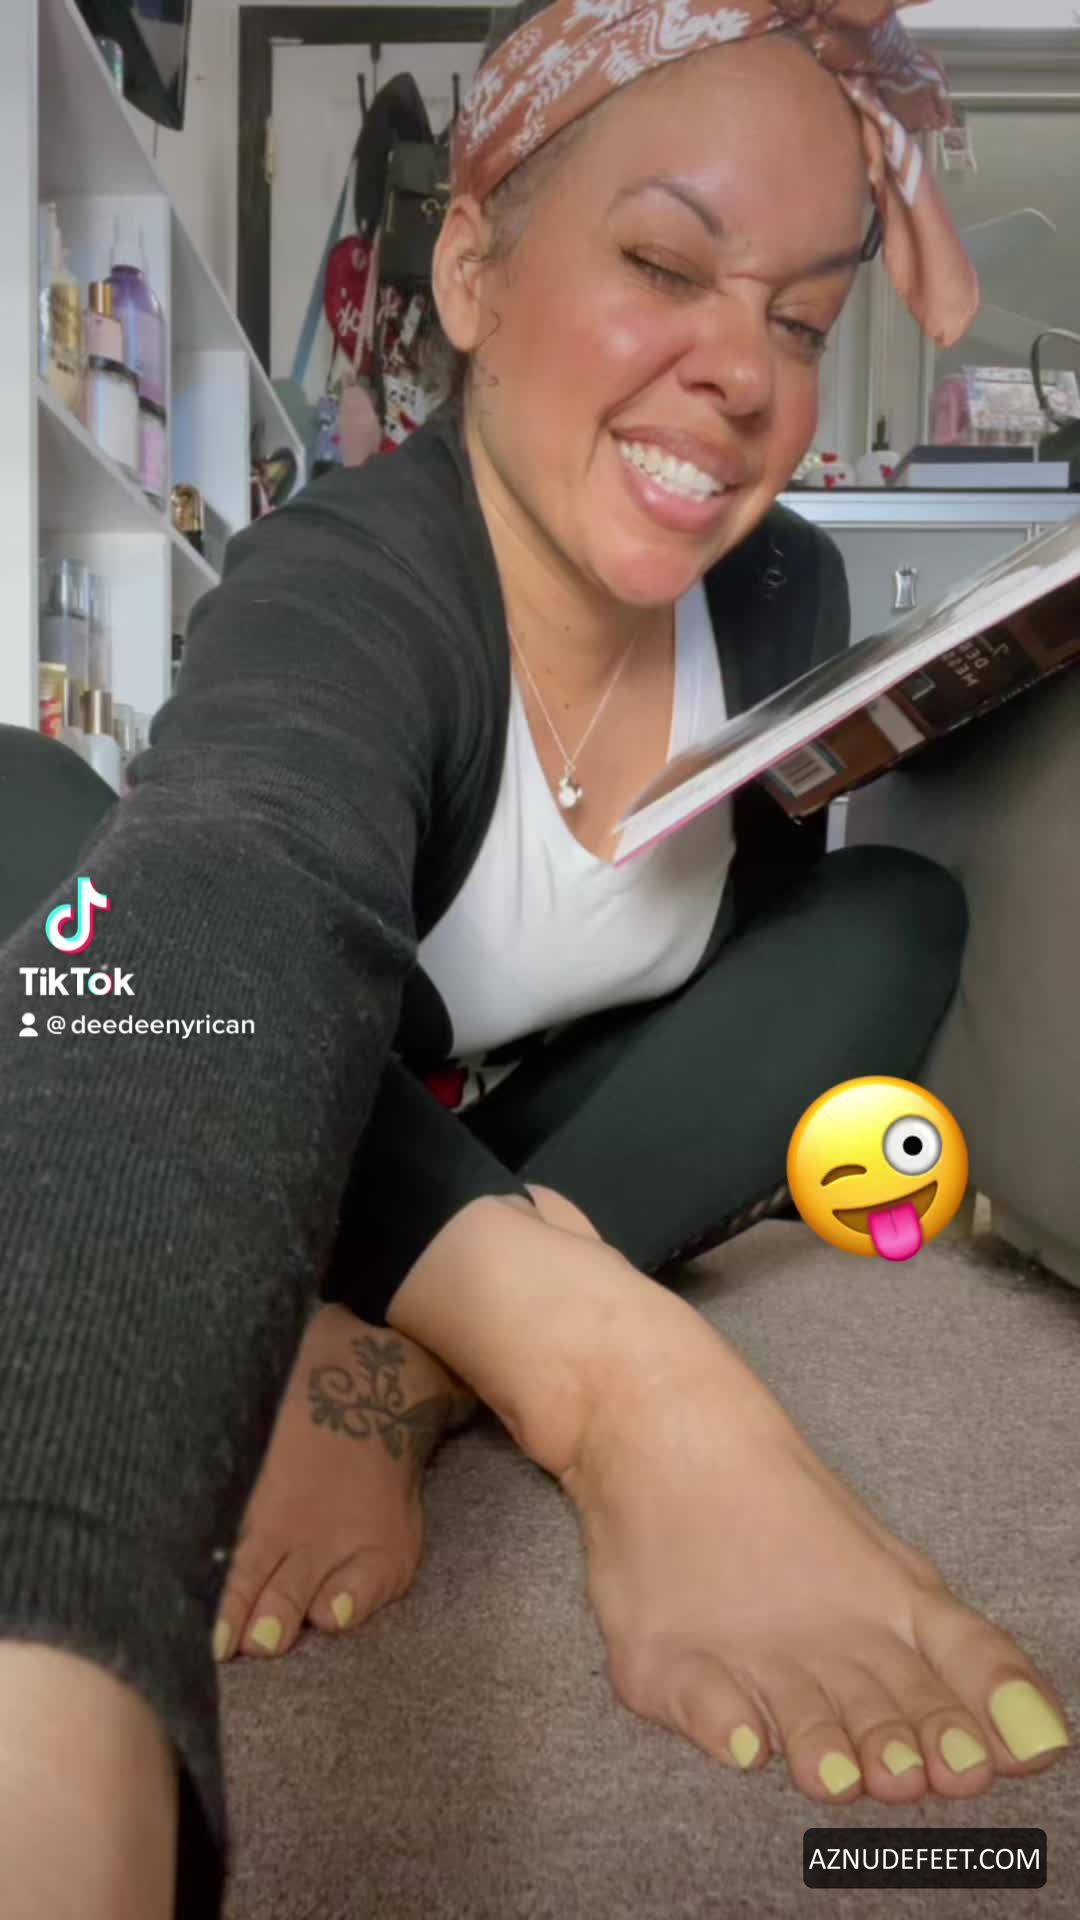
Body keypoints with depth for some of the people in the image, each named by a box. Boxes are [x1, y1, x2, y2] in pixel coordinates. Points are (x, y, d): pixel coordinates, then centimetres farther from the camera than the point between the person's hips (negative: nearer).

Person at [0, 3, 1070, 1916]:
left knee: (896, 916, -16)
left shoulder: (783, 590, -11)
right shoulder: (345, 588, -30)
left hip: (534, 1151, 5)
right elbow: (224, 959, -51)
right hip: (313, 1187, -4)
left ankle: (393, 1372, -26)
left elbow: (751, 950, -4)